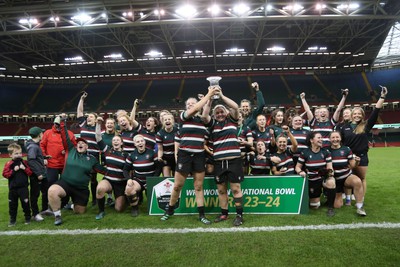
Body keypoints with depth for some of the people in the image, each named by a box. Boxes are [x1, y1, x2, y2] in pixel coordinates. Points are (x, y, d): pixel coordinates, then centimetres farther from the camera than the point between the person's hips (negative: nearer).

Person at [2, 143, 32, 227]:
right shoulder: (9, 164, -3)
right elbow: (5, 174, -10)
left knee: (25, 203, 5)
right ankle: (12, 219, 23)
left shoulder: (24, 162, 1)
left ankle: (28, 217, 19)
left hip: (23, 187, 0)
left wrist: (25, 168, -17)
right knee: (12, 204, 10)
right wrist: (14, 170, -19)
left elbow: (30, 173, -1)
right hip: (13, 188, 1)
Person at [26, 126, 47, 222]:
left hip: (42, 174, 9)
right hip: (36, 176, -9)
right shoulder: (32, 146, -18)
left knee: (46, 191, 17)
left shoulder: (36, 145, 12)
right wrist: (38, 173, -23)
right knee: (35, 194, 2)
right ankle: (35, 214, 12)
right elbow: (31, 161, -24)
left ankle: (45, 209, 31)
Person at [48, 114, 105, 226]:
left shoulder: (92, 159, 4)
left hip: (81, 189, 2)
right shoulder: (71, 150, 2)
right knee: (52, 191, -34)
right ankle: (57, 215, -12)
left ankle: (72, 205, 50)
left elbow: (103, 170, 7)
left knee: (79, 211, 11)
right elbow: (65, 136, -3)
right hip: (65, 183, -1)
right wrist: (63, 121, -7)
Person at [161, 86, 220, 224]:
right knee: (177, 186, 6)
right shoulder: (183, 116, -4)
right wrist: (208, 94, -17)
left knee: (199, 186, 8)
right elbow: (195, 109, -16)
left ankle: (201, 214, 16)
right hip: (184, 155, -3)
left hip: (199, 156, 3)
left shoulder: (203, 119, 14)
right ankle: (169, 210, 27)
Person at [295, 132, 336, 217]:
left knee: (331, 183, -39)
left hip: (323, 178, 0)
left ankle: (330, 207, -17)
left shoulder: (326, 152, -2)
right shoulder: (305, 153, -5)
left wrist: (329, 171, -31)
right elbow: (297, 167, 0)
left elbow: (330, 167, -7)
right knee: (315, 206, 7)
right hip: (312, 181, 0)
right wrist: (300, 172, -22)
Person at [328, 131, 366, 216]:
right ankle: (338, 195, 36)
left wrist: (356, 161, -21)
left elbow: (352, 165, -1)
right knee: (337, 206, 0)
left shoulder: (346, 149, -2)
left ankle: (360, 207, -23)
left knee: (358, 181, -37)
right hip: (334, 180, 0)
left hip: (347, 176, 0)